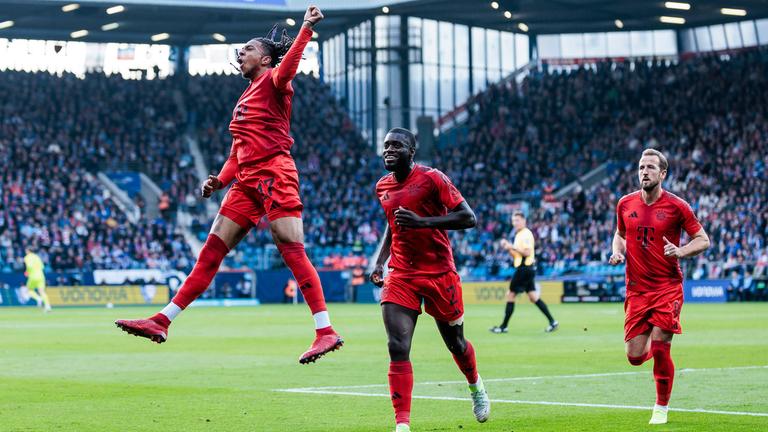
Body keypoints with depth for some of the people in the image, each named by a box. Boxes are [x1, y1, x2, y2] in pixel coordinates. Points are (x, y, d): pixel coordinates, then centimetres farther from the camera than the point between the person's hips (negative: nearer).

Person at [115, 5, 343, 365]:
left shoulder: (272, 82, 0)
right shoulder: (246, 96, 24)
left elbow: (286, 69, -25)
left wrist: (306, 29, -36)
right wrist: (220, 180, 11)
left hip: (273, 176, -8)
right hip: (247, 183, 8)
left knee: (292, 251, -15)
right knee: (211, 252, 6)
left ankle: (325, 332, -16)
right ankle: (162, 322, 6)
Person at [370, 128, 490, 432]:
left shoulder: (431, 179, -12)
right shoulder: (383, 187, 7)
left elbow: (468, 218, -16)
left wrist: (422, 221, -26)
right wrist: (379, 261, 12)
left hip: (439, 274, -3)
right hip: (401, 276, 3)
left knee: (454, 342, 15)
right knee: (397, 348, -15)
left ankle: (475, 386, 47)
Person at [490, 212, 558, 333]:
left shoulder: (526, 234, -11)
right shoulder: (519, 235, 19)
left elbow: (526, 252, -21)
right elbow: (516, 255, 23)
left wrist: (512, 247, -18)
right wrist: (508, 247, 8)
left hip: (524, 268, -10)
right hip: (525, 269, 10)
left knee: (510, 295, -5)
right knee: (533, 297, 7)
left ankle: (504, 326, 0)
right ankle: (552, 322, 5)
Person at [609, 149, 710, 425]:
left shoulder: (676, 206, -6)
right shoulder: (625, 204, 4)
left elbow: (703, 240, 0)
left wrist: (680, 252, -18)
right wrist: (617, 252, 1)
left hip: (668, 287, -3)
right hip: (637, 290, 3)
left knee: (660, 350, -9)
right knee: (635, 357, -1)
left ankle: (662, 408, 11)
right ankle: (653, 347, 38)